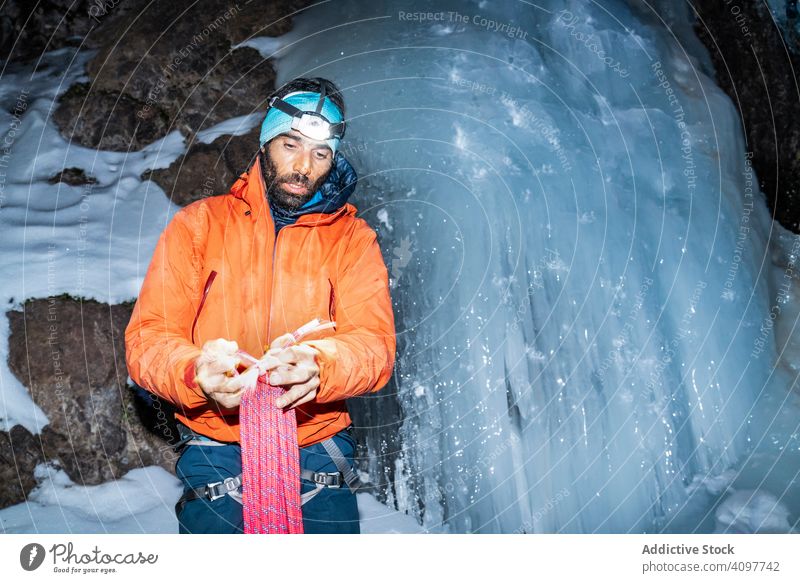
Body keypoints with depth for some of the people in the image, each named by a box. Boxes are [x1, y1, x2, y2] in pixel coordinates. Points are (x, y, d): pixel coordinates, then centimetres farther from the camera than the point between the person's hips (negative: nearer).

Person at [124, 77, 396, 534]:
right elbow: (147, 338, -3)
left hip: (319, 450, 1)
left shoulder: (353, 238, 5)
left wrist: (317, 367, -31)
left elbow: (375, 346, -8)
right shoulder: (199, 224, 4)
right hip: (216, 453, 0)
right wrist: (197, 372, -26)